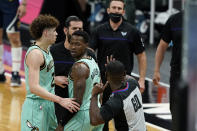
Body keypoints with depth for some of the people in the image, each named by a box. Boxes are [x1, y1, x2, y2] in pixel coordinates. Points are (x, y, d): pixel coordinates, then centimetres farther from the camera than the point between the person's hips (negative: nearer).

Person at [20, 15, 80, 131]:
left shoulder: (46, 50, 11)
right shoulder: (35, 53, -19)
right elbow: (34, 87, -27)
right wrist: (60, 100, -30)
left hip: (48, 105, 9)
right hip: (36, 106, -9)